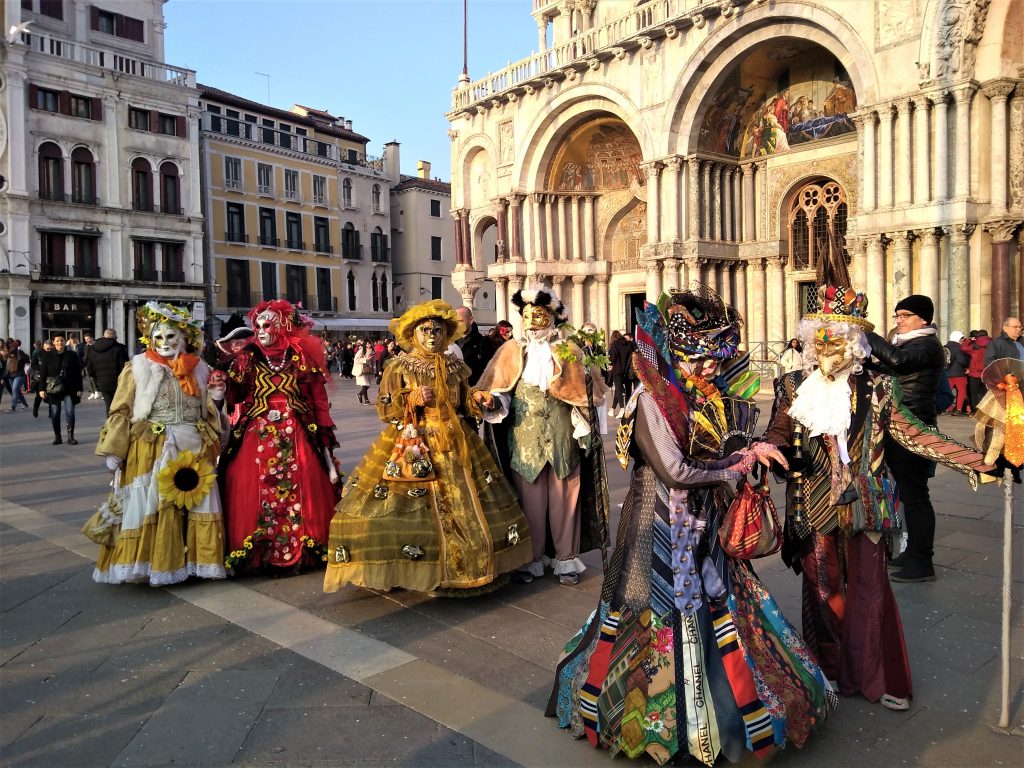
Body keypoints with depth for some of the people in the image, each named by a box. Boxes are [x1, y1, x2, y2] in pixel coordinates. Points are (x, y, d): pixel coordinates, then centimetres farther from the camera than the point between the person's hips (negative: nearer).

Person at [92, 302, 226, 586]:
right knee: (150, 507, -3)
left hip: (192, 450, 3)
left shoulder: (198, 370, 10)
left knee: (196, 505, 3)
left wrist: (212, 444, 8)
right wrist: (113, 451, -6)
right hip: (150, 450, -3)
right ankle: (149, 563, 7)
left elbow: (210, 413, 14)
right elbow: (120, 412, -1)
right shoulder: (137, 369, 1)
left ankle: (190, 560, 14)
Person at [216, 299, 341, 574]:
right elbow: (233, 396, -1)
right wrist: (226, 363, -10)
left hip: (296, 439, -1)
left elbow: (319, 400, 4)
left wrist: (324, 440, 0)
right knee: (255, 496, -2)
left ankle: (299, 553, 11)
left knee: (298, 494, -1)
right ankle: (257, 554, 10)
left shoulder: (301, 358, 6)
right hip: (256, 438, 1)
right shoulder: (247, 358, 8)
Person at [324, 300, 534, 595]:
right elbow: (385, 411, -5)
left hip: (455, 446, 4)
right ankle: (402, 571, 3)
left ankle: (461, 563, 21)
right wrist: (411, 400, -19)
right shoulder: (398, 367, -2)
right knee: (409, 508, -10)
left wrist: (479, 401, -7)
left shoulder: (455, 366, 10)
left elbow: (467, 406, 13)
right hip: (410, 447, -4)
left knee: (462, 506, 6)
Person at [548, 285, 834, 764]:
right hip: (662, 531, -7)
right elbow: (675, 471, -22)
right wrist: (742, 460, -13)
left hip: (702, 528, 7)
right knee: (666, 620, 4)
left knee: (718, 610, 14)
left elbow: (722, 450, 11)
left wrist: (752, 450, -10)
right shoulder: (652, 398, -17)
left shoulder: (706, 399, 6)